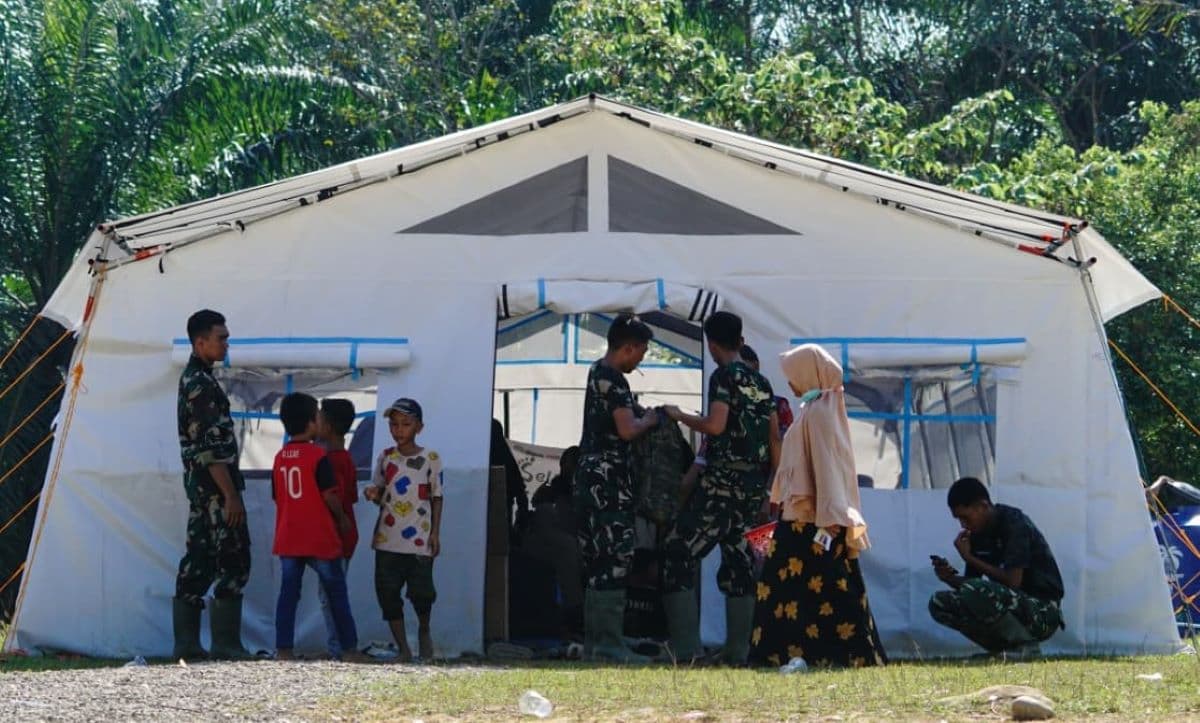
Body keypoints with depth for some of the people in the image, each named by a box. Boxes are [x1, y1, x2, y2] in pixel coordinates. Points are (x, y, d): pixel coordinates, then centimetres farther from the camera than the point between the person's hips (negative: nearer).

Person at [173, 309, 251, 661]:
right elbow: (211, 447, -20)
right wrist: (231, 495, -20)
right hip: (214, 485, -10)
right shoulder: (201, 384, -15)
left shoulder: (191, 379, 17)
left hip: (198, 484, 10)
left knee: (198, 562, 9)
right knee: (233, 561, -7)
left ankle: (186, 642, 9)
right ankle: (225, 642, -7)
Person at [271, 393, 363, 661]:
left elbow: (277, 497, 11)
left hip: (288, 538, 4)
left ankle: (283, 649, -1)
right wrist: (342, 518, 3)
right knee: (336, 593, 6)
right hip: (319, 538, -4)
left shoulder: (280, 457, 6)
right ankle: (350, 647, 11)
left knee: (288, 593, 5)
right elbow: (329, 495, -13)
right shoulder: (318, 456, -11)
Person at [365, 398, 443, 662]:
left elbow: (436, 498, 4)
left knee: (421, 591, -5)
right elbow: (380, 493, 13)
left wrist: (435, 532, -2)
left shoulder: (430, 459, 0)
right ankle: (403, 649, 10)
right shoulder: (385, 457, 6)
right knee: (388, 594, 0)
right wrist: (374, 494, -11)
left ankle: (424, 631, 27)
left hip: (419, 539, -3)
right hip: (388, 538, 3)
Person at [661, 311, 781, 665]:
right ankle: (738, 649, 6)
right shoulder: (761, 382, 15)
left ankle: (685, 645, -11)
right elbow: (775, 439, 15)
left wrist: (680, 416, -3)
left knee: (679, 551, -4)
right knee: (739, 560, 10)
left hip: (722, 481, -7)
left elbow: (715, 425, -19)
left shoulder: (724, 376, -7)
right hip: (754, 486, 7)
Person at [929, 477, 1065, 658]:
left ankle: (1026, 647, -15)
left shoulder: (1014, 524, -15)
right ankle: (1002, 649, 0)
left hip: (1042, 611, -8)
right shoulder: (976, 533, 8)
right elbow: (969, 583, 11)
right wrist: (949, 578, -11)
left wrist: (970, 558, -17)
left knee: (977, 592, -32)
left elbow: (1013, 581, -24)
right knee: (940, 604, -3)